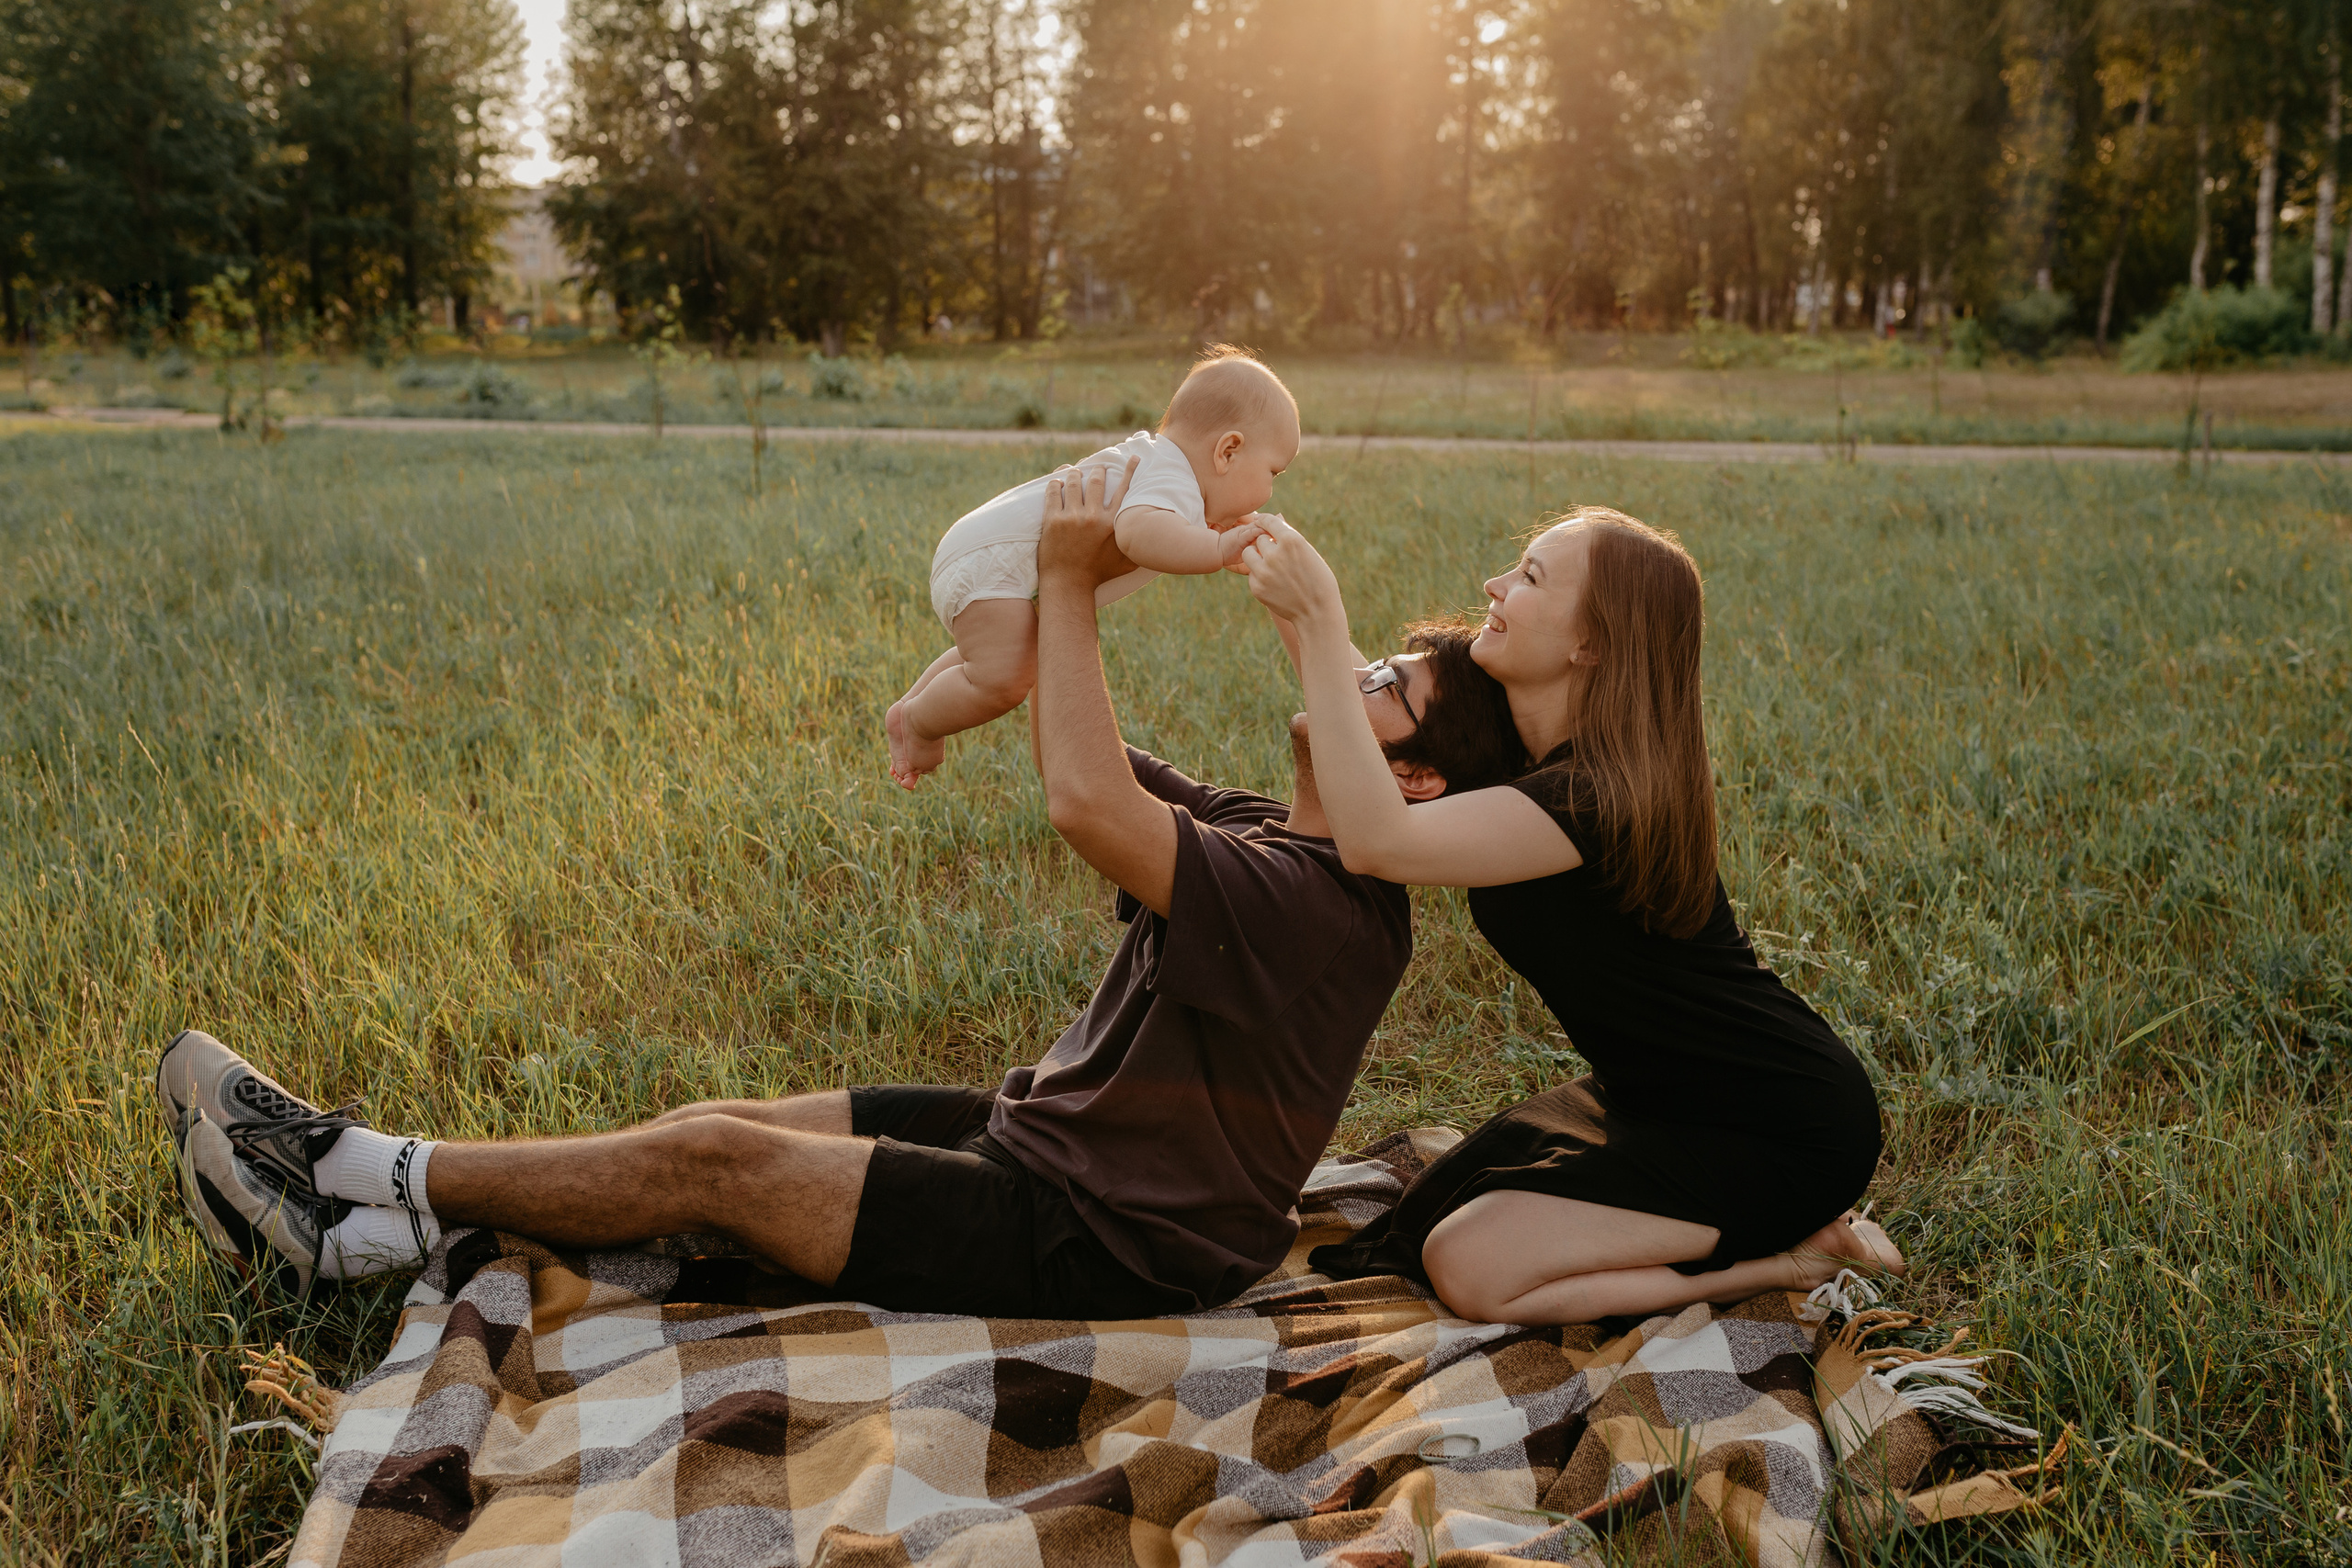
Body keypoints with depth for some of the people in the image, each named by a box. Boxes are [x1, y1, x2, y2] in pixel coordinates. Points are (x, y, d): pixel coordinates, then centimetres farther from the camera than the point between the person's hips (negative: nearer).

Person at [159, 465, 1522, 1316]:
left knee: (712, 1159, -11)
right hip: (1043, 1131, 9)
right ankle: (365, 1231, 7)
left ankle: (374, 1172, 5)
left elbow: (1084, 801, -37)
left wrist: (1068, 581, -25)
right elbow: (1084, 762, 12)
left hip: (1098, 1241, -9)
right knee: (721, 1124, 2)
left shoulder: (1313, 905, -26)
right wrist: (1072, 578, -4)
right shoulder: (1260, 835, 5)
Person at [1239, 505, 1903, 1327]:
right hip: (1668, 1094, 9)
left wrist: (1320, 617, -38)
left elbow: (1374, 840, -41)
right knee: (1429, 1213, 7)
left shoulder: (1602, 797, -31)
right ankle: (1766, 1228, 14)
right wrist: (1292, 610, -9)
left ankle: (1789, 1255, -1)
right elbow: (1380, 712, 11)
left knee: (1473, 1267, -15)